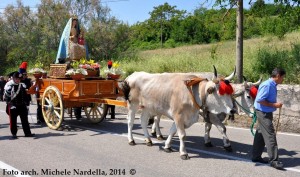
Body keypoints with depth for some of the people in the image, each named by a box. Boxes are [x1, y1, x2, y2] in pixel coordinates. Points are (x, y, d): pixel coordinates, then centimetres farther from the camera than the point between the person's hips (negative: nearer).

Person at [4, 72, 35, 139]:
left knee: (25, 120, 5)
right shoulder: (9, 85, -8)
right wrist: (10, 104, -21)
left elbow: (25, 95, 15)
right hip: (13, 106, -4)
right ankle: (14, 134, 14)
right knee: (13, 120, 3)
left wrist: (26, 103, 11)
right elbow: (6, 97, -12)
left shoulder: (22, 85, 9)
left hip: (22, 105, 5)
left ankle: (27, 133, 10)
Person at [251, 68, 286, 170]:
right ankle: (273, 160, -3)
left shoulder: (272, 85, 10)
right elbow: (259, 100, -23)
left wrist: (276, 104, 7)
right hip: (263, 113, -10)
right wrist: (274, 105, -20)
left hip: (267, 113, 10)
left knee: (261, 135, 15)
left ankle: (256, 156, 25)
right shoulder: (267, 85, -19)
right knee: (270, 136, -8)